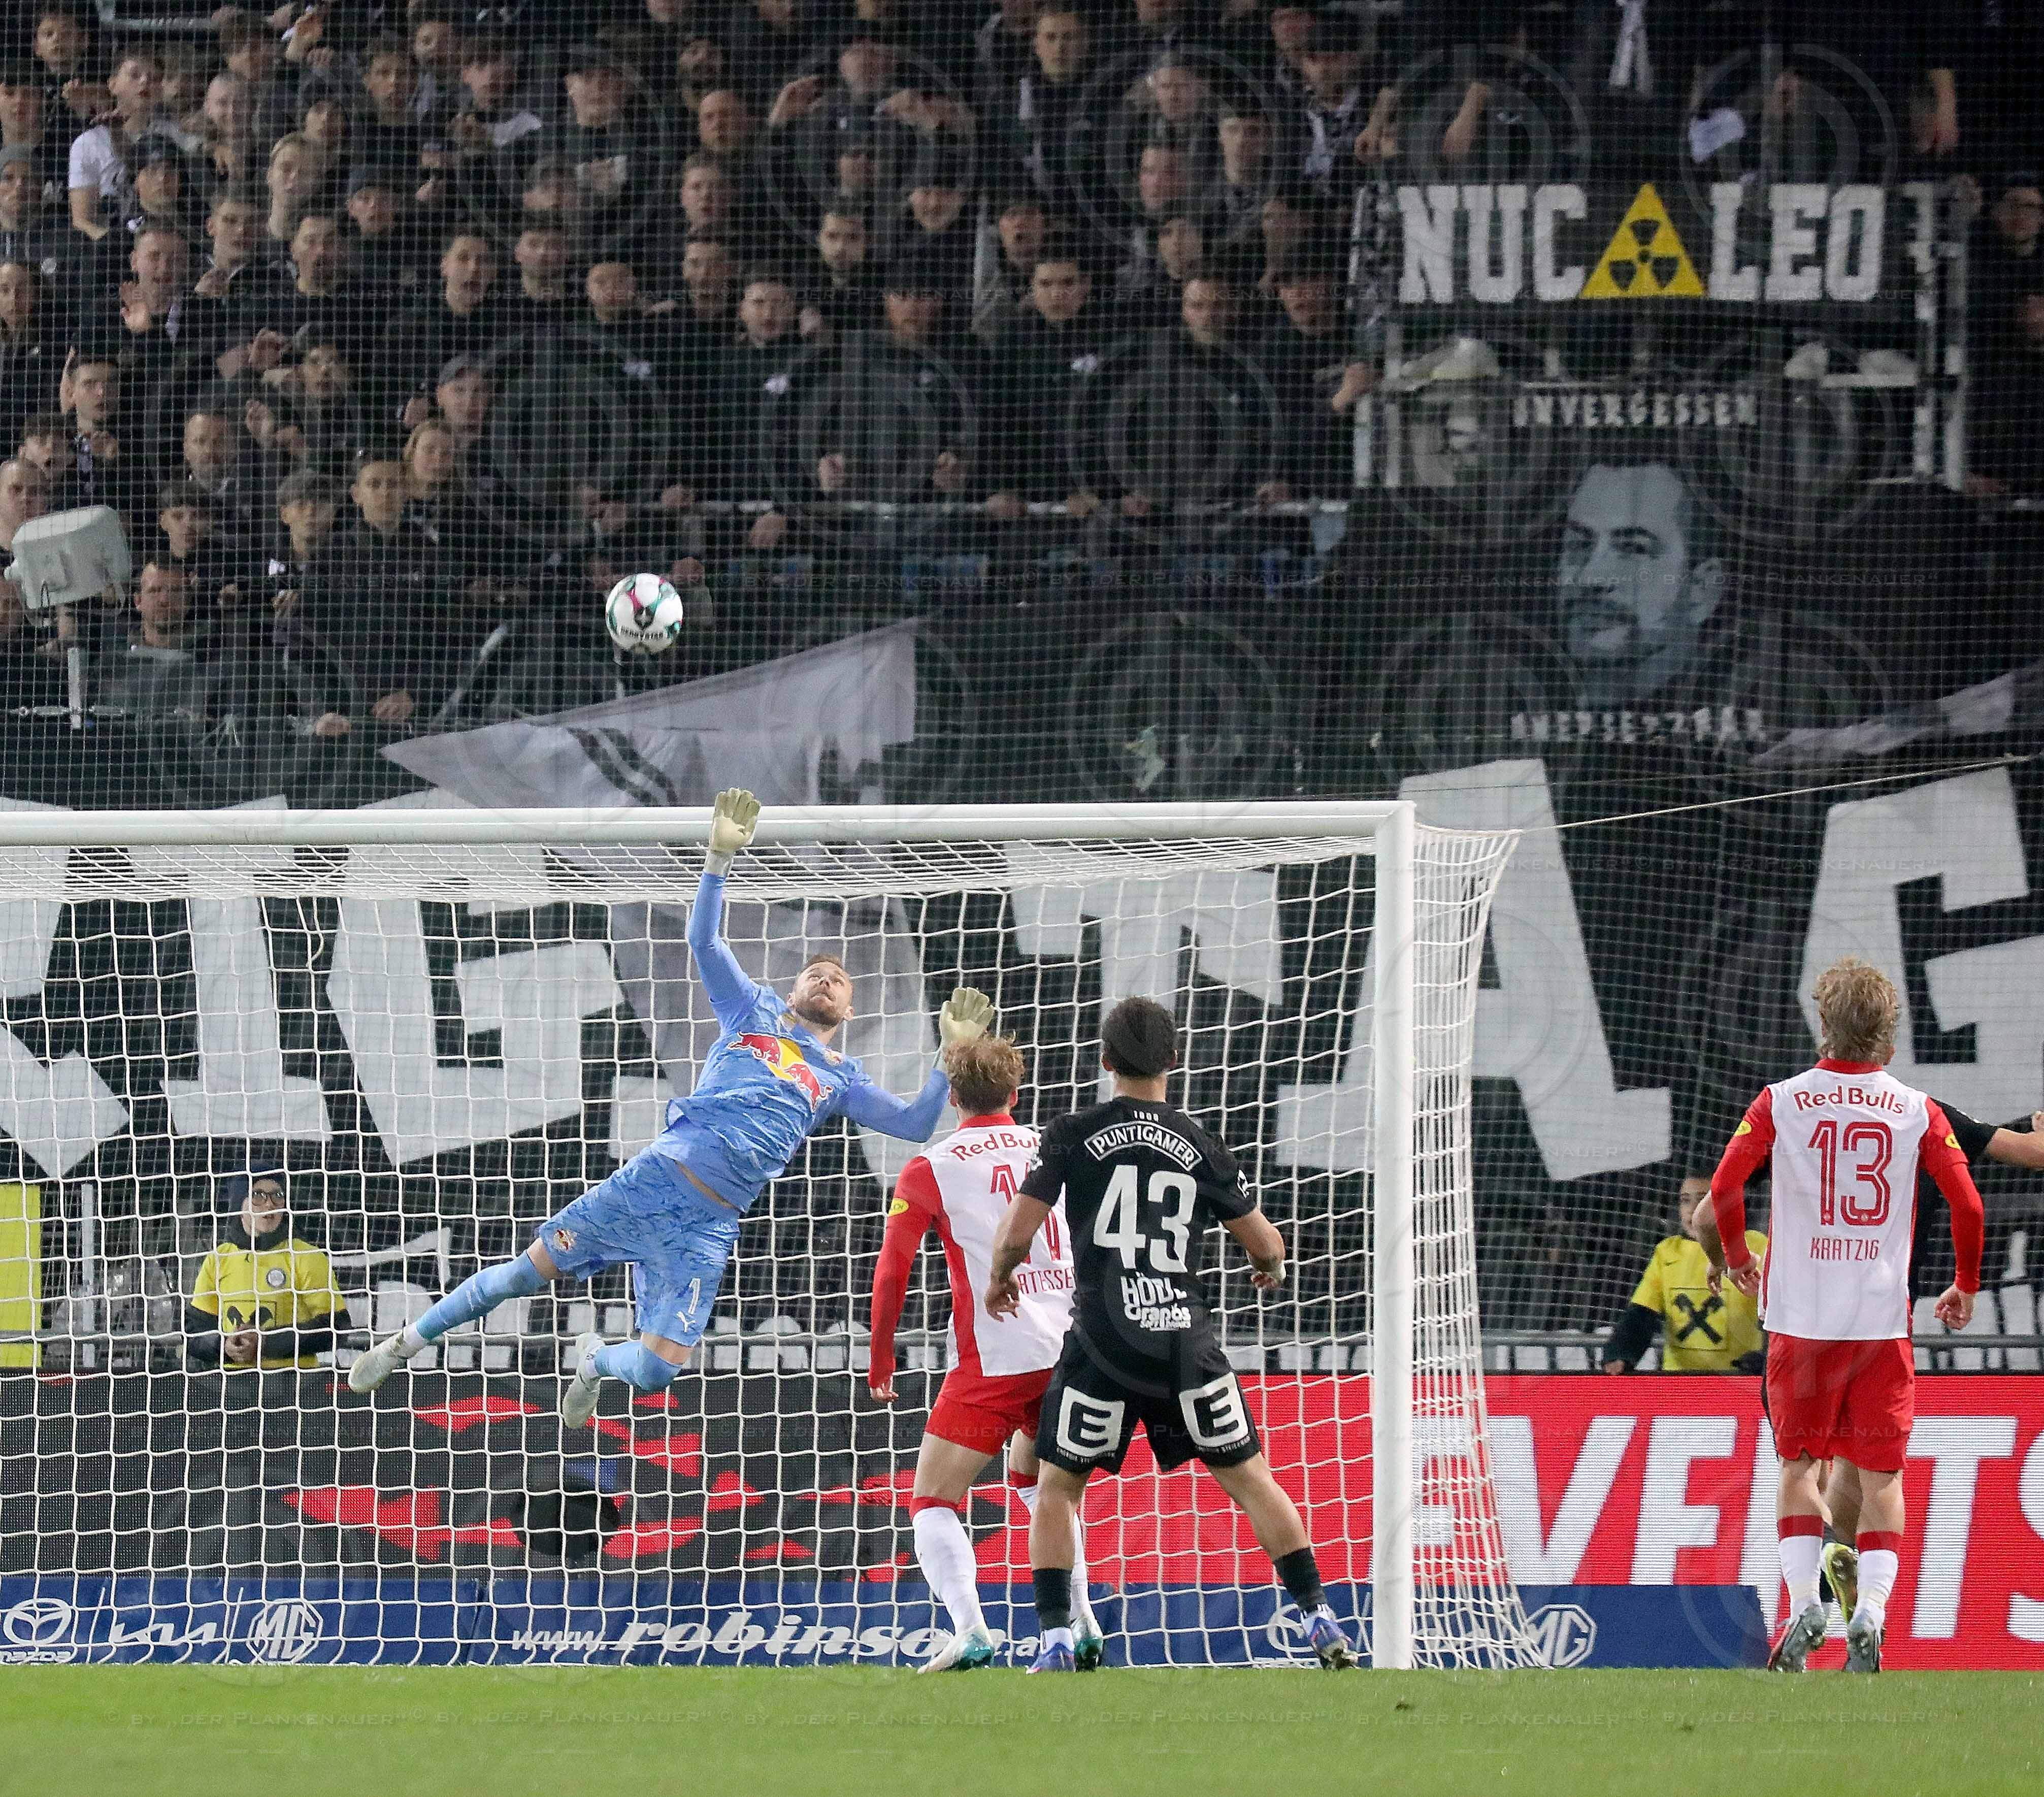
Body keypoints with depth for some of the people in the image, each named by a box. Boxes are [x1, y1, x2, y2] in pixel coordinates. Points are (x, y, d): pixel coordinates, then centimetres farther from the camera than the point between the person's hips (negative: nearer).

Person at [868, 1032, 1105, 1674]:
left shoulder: (930, 1169, 1)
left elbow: (891, 1271, 1)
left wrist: (880, 1362, 11)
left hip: (997, 1356, -5)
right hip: (1073, 1349, 5)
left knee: (934, 1499, 0)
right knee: (1035, 1479, 29)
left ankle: (969, 1630, -23)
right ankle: (1083, 1628, 21)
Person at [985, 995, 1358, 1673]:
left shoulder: (1074, 1136, -1)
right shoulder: (1201, 1147, 5)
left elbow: (1016, 1235, -4)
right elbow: (1266, 1246, 10)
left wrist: (998, 1279, 19)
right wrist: (1270, 1269, 35)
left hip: (1101, 1343, -2)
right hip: (1185, 1338, 2)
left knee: (1057, 1486, 13)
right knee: (1250, 1479, 11)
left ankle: (1055, 1642, 2)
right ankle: (1321, 1623, 7)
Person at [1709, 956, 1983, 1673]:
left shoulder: (1782, 1102, 0)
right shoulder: (1916, 1111, 1)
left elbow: (1724, 1185, -4)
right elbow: (1967, 1204, -1)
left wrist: (1737, 1257, 14)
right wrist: (1965, 1285, 15)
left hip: (1800, 1317, 0)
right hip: (1884, 1317, 0)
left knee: (1799, 1464, 12)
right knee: (1882, 1473, 6)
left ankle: (1803, 1605, -4)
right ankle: (1870, 1613, -10)